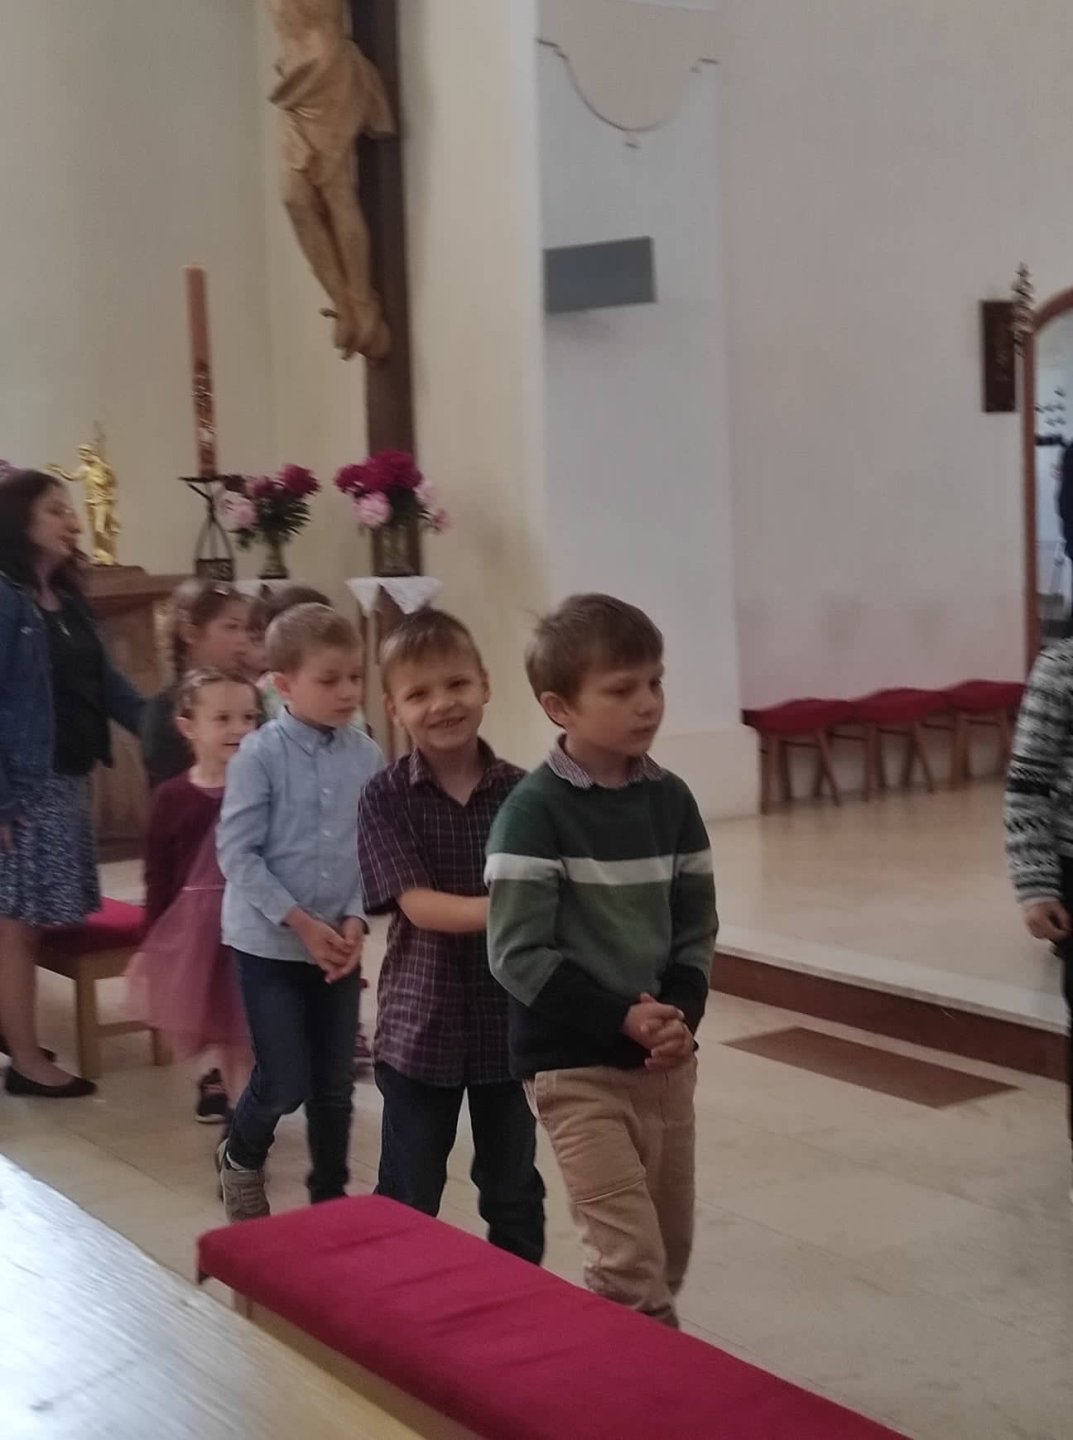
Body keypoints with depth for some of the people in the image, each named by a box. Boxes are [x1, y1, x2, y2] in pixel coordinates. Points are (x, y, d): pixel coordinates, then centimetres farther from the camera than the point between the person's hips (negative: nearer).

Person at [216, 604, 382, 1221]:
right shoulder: (260, 755, -13)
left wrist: (355, 921, -10)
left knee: (335, 1085, 11)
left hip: (340, 943, 4)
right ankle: (241, 1160, 29)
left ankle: (331, 1197, 29)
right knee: (284, 1083, -2)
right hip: (270, 942, -4)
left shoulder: (368, 757, -2)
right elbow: (238, 853, -14)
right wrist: (301, 923, -16)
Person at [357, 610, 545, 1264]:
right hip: (420, 1024, -2)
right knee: (409, 1198, 11)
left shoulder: (520, 791, -4)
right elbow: (417, 904, -18)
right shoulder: (387, 797, -9)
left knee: (514, 1190, 17)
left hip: (509, 1020, 2)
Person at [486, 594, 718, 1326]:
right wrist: (622, 1018, -20)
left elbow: (696, 925, 8)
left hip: (667, 1059, 6)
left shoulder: (671, 799, 4)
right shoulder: (535, 810, -12)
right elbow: (519, 953, -15)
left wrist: (681, 1015, -9)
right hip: (576, 1063, -5)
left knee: (671, 1251, 14)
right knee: (631, 1261, -8)